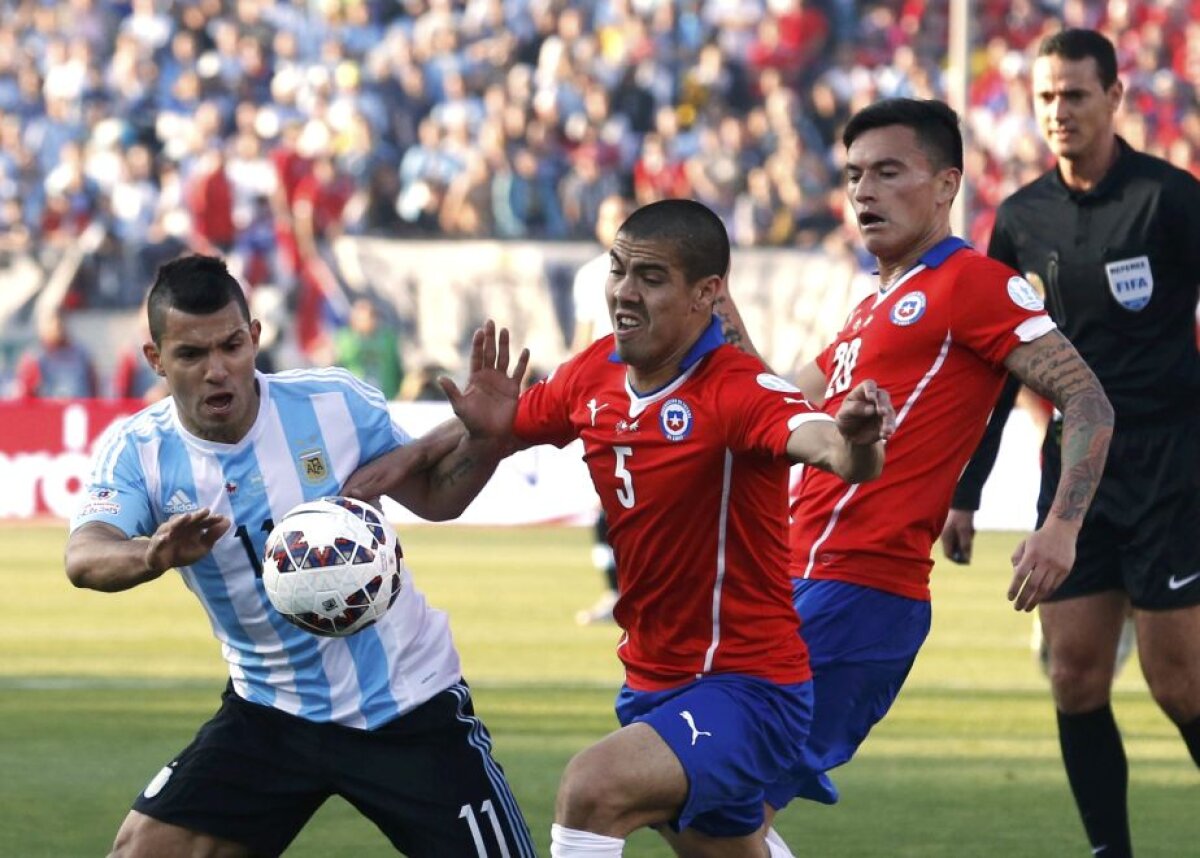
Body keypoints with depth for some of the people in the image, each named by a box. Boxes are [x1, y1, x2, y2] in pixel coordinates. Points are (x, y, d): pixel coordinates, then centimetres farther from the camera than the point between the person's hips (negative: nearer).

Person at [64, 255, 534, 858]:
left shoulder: (335, 403, -12)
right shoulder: (138, 451, -10)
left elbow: (433, 497, 4)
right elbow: (84, 559, -29)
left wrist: (484, 439, -17)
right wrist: (154, 555, -51)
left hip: (405, 705, -1)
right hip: (269, 712, 1)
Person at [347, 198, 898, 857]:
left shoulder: (738, 391, -22)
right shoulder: (593, 376, -1)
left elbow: (823, 443, -42)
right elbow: (498, 430, 16)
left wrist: (854, 439, -65)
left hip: (745, 687, -8)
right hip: (652, 681, 8)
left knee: (591, 790, -30)